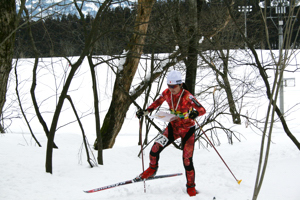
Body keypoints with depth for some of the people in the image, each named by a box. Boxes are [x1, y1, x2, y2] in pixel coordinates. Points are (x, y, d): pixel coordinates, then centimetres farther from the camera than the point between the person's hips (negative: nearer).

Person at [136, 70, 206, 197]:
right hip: (173, 127, 4)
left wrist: (195, 113, -53)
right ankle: (152, 169, 22)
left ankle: (191, 187, 13)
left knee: (187, 161, -8)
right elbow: (157, 103, 9)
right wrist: (145, 112, -3)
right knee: (155, 149, -9)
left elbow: (202, 110, -31)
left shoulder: (187, 96, -26)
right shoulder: (167, 93, -11)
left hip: (187, 130, -4)